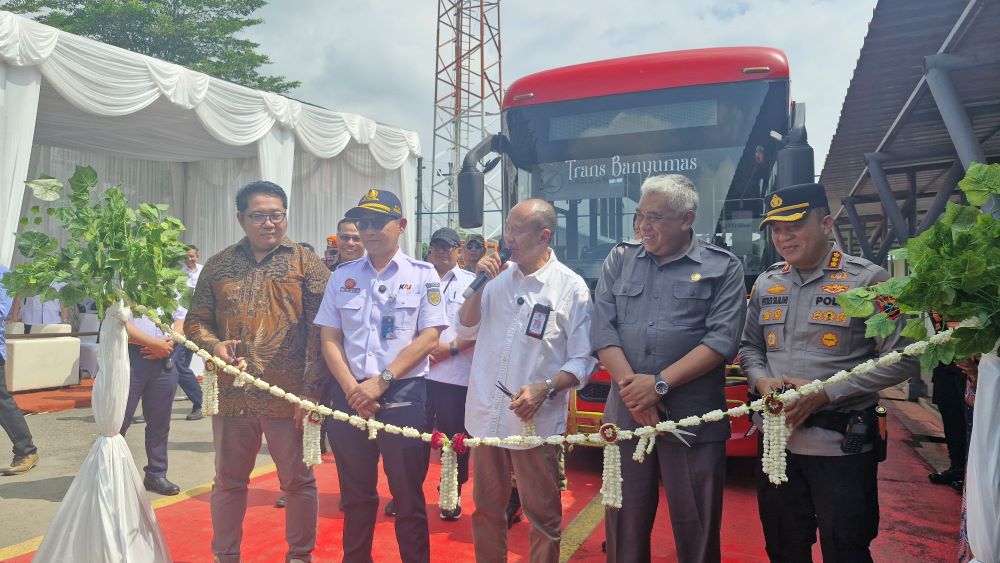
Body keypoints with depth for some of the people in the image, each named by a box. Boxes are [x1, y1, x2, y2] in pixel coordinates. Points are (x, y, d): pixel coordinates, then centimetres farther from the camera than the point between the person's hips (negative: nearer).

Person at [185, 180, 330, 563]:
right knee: (228, 481, 16)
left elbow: (321, 331, -7)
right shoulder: (218, 266, 9)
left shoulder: (306, 264, -1)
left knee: (298, 480, 9)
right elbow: (196, 320, 14)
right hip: (233, 395, 3)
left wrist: (311, 390, -13)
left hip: (290, 396, -3)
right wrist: (213, 344, -9)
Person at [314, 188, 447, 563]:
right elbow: (329, 338, 5)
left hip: (404, 398, -3)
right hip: (350, 398, 3)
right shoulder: (342, 276, 8)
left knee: (408, 498, 6)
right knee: (355, 495, 15)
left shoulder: (422, 275, -1)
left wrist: (380, 381, -14)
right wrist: (352, 389, -8)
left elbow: (429, 338, -8)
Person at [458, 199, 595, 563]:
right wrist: (480, 285, -4)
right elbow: (467, 330, 9)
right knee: (486, 508, 19)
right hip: (486, 416, 5)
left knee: (542, 514, 8)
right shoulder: (498, 276, 5)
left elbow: (583, 360, -8)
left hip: (535, 420, -4)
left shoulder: (571, 287, -8)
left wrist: (545, 388, -23)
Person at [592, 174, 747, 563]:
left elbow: (722, 339, -9)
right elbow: (603, 328, 1)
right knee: (624, 525, 13)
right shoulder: (619, 260, 9)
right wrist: (630, 386, -11)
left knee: (696, 529, 8)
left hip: (693, 420, -2)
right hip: (626, 415, 3)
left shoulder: (723, 268, 1)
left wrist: (660, 383, -15)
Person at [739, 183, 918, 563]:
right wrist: (762, 380, -8)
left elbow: (902, 359, -10)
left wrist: (824, 393, -18)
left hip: (842, 445, -4)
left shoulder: (867, 280, -8)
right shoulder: (766, 284, 8)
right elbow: (748, 346, 15)